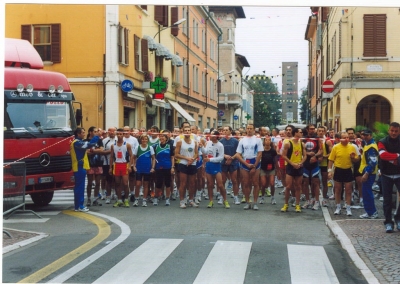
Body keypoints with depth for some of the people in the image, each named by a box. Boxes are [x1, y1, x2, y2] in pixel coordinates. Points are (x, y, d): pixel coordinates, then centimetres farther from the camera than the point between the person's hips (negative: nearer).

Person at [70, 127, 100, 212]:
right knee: (80, 187, -7)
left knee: (78, 187, 11)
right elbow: (90, 144, -27)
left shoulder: (77, 142, 18)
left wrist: (89, 150, 6)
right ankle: (79, 206, -5)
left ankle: (78, 205, 15)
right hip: (80, 167, -10)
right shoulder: (77, 143, -16)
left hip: (79, 167, 10)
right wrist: (97, 136, -16)